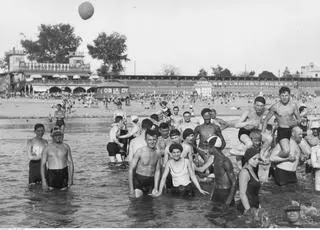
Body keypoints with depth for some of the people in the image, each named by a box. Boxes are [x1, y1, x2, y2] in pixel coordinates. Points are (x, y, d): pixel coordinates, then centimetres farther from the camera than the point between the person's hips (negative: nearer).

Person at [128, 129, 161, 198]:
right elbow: (131, 169, -11)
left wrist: (156, 188, 3)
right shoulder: (140, 151, -13)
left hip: (151, 182, 4)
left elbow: (157, 171, 9)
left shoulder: (158, 152, 1)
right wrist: (131, 189, -15)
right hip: (138, 180, -4)